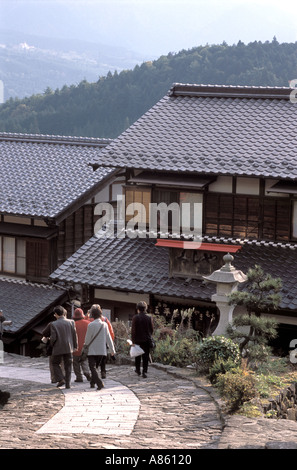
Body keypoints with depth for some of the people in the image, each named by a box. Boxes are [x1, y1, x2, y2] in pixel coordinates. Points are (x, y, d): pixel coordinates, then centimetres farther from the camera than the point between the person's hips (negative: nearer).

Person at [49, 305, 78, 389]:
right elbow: (74, 335, 1)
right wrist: (75, 346, 13)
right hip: (69, 348, 3)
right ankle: (68, 384, 9)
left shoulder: (54, 324, -12)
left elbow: (53, 338, -13)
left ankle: (61, 379, 1)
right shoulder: (71, 322, -3)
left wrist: (51, 343, 8)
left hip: (58, 348, -3)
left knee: (55, 363, 18)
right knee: (68, 366, 11)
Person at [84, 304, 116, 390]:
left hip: (92, 350, -5)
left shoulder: (91, 325, -13)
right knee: (95, 367, 20)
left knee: (93, 368, -5)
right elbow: (108, 338, 6)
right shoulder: (104, 324, 1)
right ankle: (93, 383, 24)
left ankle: (99, 383, -21)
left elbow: (87, 339, -6)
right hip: (102, 350, 5)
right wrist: (112, 350, 13)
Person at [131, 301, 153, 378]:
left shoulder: (135, 317, -10)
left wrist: (133, 341, -7)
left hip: (138, 340, -1)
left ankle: (138, 370, 29)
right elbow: (152, 329, 3)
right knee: (145, 356, 4)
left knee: (138, 356, 17)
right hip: (146, 340, 1)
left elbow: (133, 330, -11)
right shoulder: (149, 317, -3)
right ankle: (144, 372, -3)